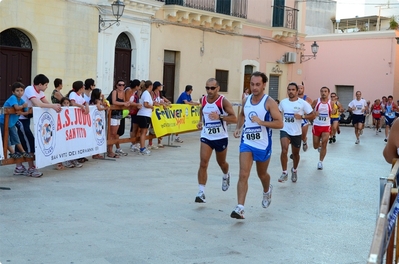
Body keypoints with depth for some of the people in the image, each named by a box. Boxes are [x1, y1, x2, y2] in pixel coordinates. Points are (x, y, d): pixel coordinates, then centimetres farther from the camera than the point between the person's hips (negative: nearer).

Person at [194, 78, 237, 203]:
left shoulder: (223, 101, -15)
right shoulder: (203, 100, -1)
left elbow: (234, 118, -19)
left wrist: (219, 116, -33)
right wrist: (200, 121, 2)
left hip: (221, 137, -2)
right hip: (206, 137, 2)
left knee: (221, 162, 18)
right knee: (203, 163, -12)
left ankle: (226, 176, 53)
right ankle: (201, 192, -10)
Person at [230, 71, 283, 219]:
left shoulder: (269, 102, -13)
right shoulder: (246, 100, 2)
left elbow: (279, 124, -18)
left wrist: (261, 122, -30)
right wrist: (238, 128, 5)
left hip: (263, 145, -3)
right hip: (247, 143, 3)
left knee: (262, 174, 18)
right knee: (243, 175, -11)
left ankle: (267, 191, 52)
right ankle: (240, 208, -12)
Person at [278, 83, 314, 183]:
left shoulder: (303, 103, -9)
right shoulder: (283, 102, 1)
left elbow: (312, 115, -8)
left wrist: (301, 116, -22)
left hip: (296, 132, -1)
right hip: (285, 130, 1)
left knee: (295, 153, 15)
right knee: (284, 150, -20)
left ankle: (294, 170, 42)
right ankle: (284, 173, -9)